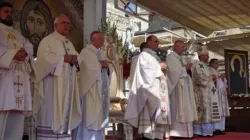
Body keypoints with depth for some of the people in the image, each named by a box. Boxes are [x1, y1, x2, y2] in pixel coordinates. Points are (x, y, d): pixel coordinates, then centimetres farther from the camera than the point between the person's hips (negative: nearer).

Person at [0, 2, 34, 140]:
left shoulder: (18, 34, 30)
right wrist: (13, 53, -15)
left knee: (16, 114, 1)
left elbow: (29, 47, 17)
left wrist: (25, 52, -5)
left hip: (19, 76, 6)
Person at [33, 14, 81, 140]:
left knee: (64, 115, 7)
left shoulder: (69, 43, 23)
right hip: (53, 84, -7)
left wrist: (75, 59, -3)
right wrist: (63, 58, -15)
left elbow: (77, 57, 20)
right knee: (51, 114, -11)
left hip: (67, 85, 7)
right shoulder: (47, 40, -1)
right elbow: (44, 58, -15)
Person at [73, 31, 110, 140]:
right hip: (91, 89, -8)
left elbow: (104, 69, 15)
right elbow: (90, 68, -20)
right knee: (90, 117, -6)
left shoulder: (100, 53, 17)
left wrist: (106, 65, -6)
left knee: (99, 117, 9)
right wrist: (101, 65, -6)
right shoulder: (86, 52, -7)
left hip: (102, 89, 8)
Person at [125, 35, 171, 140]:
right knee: (149, 115, -13)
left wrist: (163, 68, 4)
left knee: (158, 115, 5)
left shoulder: (155, 56, 24)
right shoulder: (144, 55, -1)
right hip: (149, 87, -9)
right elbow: (145, 69, -15)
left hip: (158, 88, 9)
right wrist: (159, 67, -8)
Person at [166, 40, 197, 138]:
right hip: (177, 87, -9)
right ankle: (177, 132, -4)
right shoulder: (170, 58, -6)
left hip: (185, 86, 9)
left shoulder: (181, 59, 20)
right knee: (178, 109, -8)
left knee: (186, 109, 7)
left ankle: (184, 131, 10)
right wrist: (185, 68, -10)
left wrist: (188, 69, 1)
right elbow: (173, 71, -18)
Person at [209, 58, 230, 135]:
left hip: (221, 94, 9)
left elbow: (223, 83, 24)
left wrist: (223, 78, 4)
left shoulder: (217, 72, 27)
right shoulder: (209, 71, 0)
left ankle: (220, 128, 5)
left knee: (221, 112, 3)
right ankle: (215, 129, -16)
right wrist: (220, 77, -13)